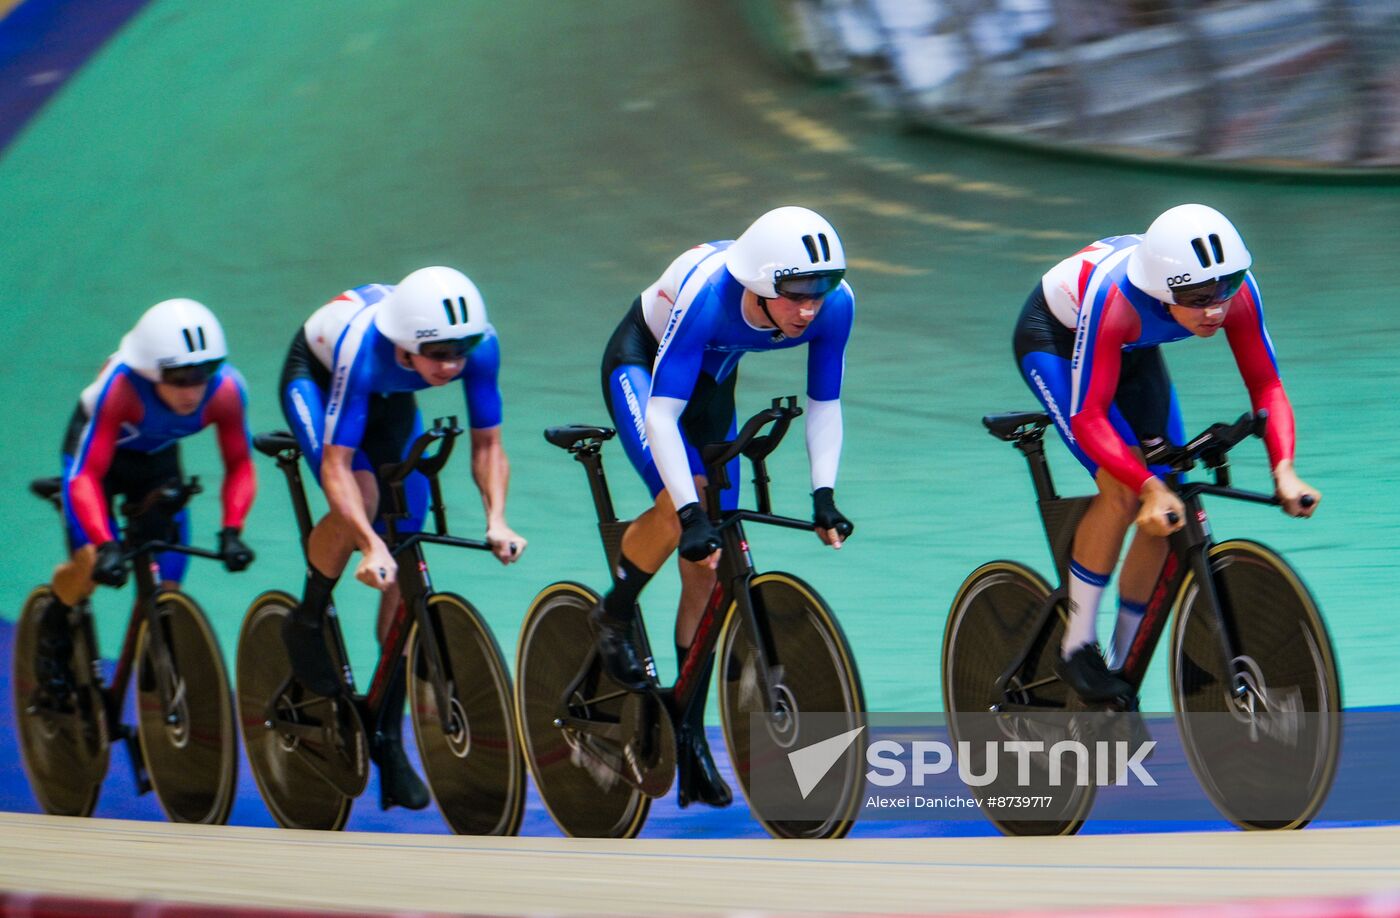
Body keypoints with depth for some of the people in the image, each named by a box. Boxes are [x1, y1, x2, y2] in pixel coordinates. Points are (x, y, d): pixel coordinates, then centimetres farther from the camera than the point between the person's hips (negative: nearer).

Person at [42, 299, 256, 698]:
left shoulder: (226, 390, -32)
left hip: (157, 457, 3)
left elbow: (239, 466, -20)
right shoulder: (120, 386, -42)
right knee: (92, 562, -23)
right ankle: (54, 630, 9)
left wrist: (232, 531, -34)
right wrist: (105, 546, -52)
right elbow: (86, 475, -41)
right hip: (98, 449, -3)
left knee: (164, 587, -7)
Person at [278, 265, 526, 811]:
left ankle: (389, 736, 4)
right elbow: (337, 464, -41)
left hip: (389, 398, 4)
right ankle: (308, 623, -4)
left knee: (404, 568, -4)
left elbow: (487, 444, -22)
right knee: (360, 499, -33)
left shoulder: (479, 343, -34)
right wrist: (371, 546, -52)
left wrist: (497, 518, -38)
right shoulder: (363, 345, -43)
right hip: (315, 376, -4)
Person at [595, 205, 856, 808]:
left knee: (708, 567, 0)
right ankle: (614, 618, -1)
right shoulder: (707, 295, -40)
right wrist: (693, 513, -44)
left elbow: (824, 403, -11)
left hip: (711, 378, 5)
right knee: (678, 512, -30)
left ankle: (690, 735, 8)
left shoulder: (835, 305, -27)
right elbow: (662, 414, -37)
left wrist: (823, 493, -22)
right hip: (639, 362, -5)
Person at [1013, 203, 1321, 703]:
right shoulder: (1114, 298, -43)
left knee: (1172, 507, -6)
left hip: (1132, 350, 5)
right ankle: (1076, 648, -7)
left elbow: (1266, 385, -23)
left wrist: (1283, 468, -39)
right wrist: (1150, 488, -52)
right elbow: (1088, 417, -40)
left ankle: (1121, 662, 11)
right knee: (1122, 491, -24)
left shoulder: (1237, 288, -31)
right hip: (1054, 339, -5)